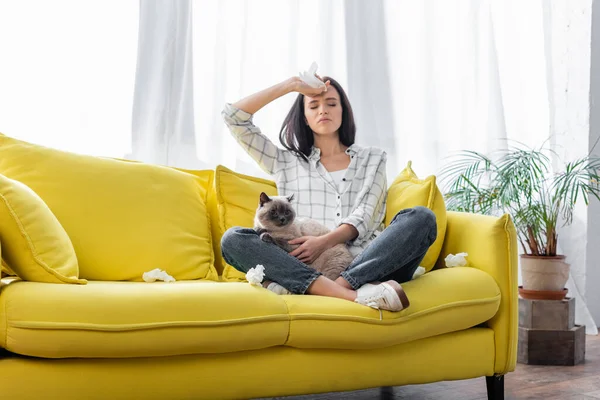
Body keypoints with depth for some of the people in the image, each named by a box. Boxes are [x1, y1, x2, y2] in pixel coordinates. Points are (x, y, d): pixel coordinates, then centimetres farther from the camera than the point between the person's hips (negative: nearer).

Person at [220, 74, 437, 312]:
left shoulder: (372, 158, 22)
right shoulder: (286, 162, 23)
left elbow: (364, 217, 5)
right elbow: (233, 116, 18)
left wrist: (324, 242, -14)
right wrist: (292, 85, 15)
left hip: (365, 266, 1)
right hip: (305, 267, 0)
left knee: (421, 217, -26)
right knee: (233, 239, -25)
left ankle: (302, 287, -38)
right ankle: (352, 294, -42)